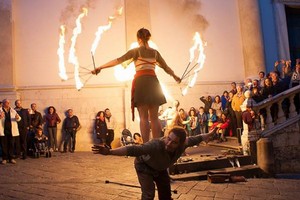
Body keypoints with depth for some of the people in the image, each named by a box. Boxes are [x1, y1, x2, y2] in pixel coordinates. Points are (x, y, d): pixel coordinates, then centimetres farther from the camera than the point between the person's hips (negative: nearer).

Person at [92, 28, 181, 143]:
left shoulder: (136, 51, 5)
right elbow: (166, 67, 22)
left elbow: (118, 61, -3)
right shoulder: (155, 52, 15)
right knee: (154, 117, 6)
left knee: (144, 117, -4)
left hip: (140, 82, -3)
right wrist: (175, 76, 39)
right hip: (153, 82, 3)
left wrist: (100, 68, -2)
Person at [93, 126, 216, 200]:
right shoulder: (156, 145, -49)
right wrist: (109, 152, -67)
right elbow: (133, 150, -57)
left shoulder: (183, 145, -31)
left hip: (160, 168, 6)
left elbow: (195, 139, -10)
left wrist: (209, 135, 7)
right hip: (144, 166, -6)